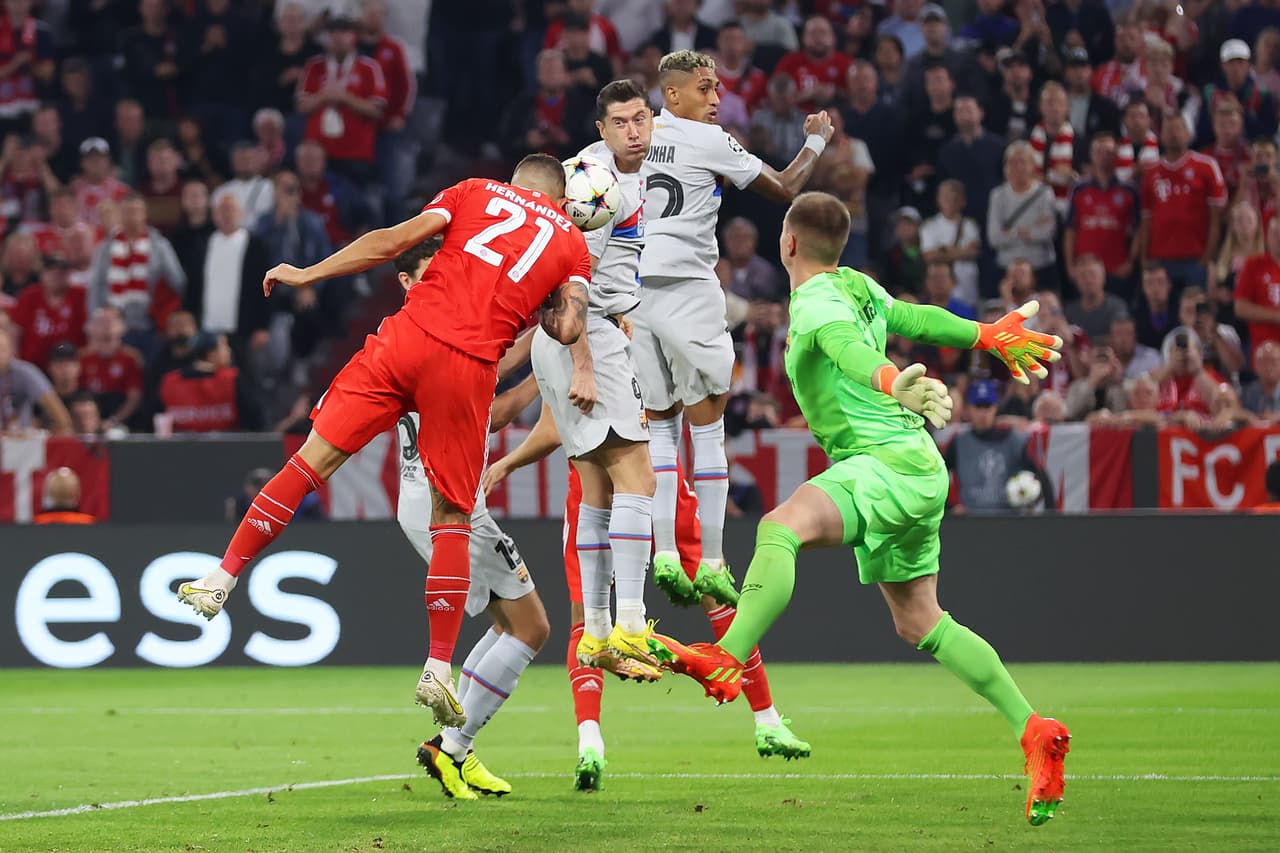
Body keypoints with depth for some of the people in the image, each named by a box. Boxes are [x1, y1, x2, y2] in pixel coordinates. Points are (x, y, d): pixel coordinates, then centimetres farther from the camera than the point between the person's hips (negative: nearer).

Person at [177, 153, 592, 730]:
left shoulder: (476, 192, 18)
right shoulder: (571, 241, 19)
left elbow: (394, 240, 7)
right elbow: (568, 329, 4)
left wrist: (307, 275, 11)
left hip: (408, 337, 0)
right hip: (470, 368, 0)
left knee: (314, 459, 5)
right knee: (452, 517, 9)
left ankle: (221, 580, 2)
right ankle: (438, 670, 3)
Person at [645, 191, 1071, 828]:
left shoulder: (818, 304, -12)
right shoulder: (857, 287, 15)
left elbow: (853, 351, -33)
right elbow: (913, 319, 31)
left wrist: (893, 383, -54)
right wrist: (989, 335, 47)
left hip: (891, 464, -10)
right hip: (915, 472, 10)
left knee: (781, 527, -33)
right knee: (921, 624, 14)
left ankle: (725, 661, -53)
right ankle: (1034, 733, 14)